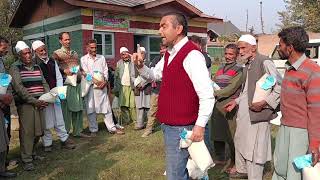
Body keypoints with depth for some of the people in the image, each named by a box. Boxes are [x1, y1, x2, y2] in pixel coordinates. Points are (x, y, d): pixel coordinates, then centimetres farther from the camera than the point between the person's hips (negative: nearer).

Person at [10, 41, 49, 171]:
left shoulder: (36, 67, 16)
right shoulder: (15, 67, -3)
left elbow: (44, 84, 15)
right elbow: (19, 87, -13)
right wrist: (34, 101, -18)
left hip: (39, 103, 6)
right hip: (25, 104, -6)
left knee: (38, 131, 9)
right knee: (27, 132, -6)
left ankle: (32, 153, 28)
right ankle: (27, 160, 5)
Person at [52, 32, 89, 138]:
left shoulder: (75, 53, 20)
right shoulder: (57, 53, 2)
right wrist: (64, 70, -22)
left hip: (77, 83, 6)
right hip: (66, 84, -6)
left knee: (78, 108, 8)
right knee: (66, 109, -3)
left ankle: (78, 131, 18)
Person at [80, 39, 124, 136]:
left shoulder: (101, 58, 13)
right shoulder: (84, 59, 4)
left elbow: (105, 71, 9)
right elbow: (86, 73, -5)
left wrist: (105, 81, -9)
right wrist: (96, 81, -14)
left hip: (102, 86, 2)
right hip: (90, 87, -2)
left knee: (107, 108, 4)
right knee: (91, 109, 3)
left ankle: (112, 128, 11)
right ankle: (93, 130, 14)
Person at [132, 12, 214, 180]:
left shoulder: (192, 55, -19)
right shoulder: (169, 54, 10)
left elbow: (207, 94, -23)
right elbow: (154, 75, 24)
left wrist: (200, 125, -24)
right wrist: (140, 66, 5)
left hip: (181, 128, -9)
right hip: (168, 124, 9)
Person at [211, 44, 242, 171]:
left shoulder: (239, 70, -4)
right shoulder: (221, 68, 17)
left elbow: (232, 88, -14)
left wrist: (215, 93, -19)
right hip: (217, 105, 7)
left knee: (230, 135, -1)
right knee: (216, 133, 13)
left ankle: (234, 161, 16)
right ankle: (220, 158, 30)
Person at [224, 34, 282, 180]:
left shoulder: (264, 62, -14)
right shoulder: (247, 65, 13)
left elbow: (280, 86, -18)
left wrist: (264, 102, -22)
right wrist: (236, 101, 16)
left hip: (257, 114, -9)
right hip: (243, 113, 9)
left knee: (254, 149, -1)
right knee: (239, 141, 22)